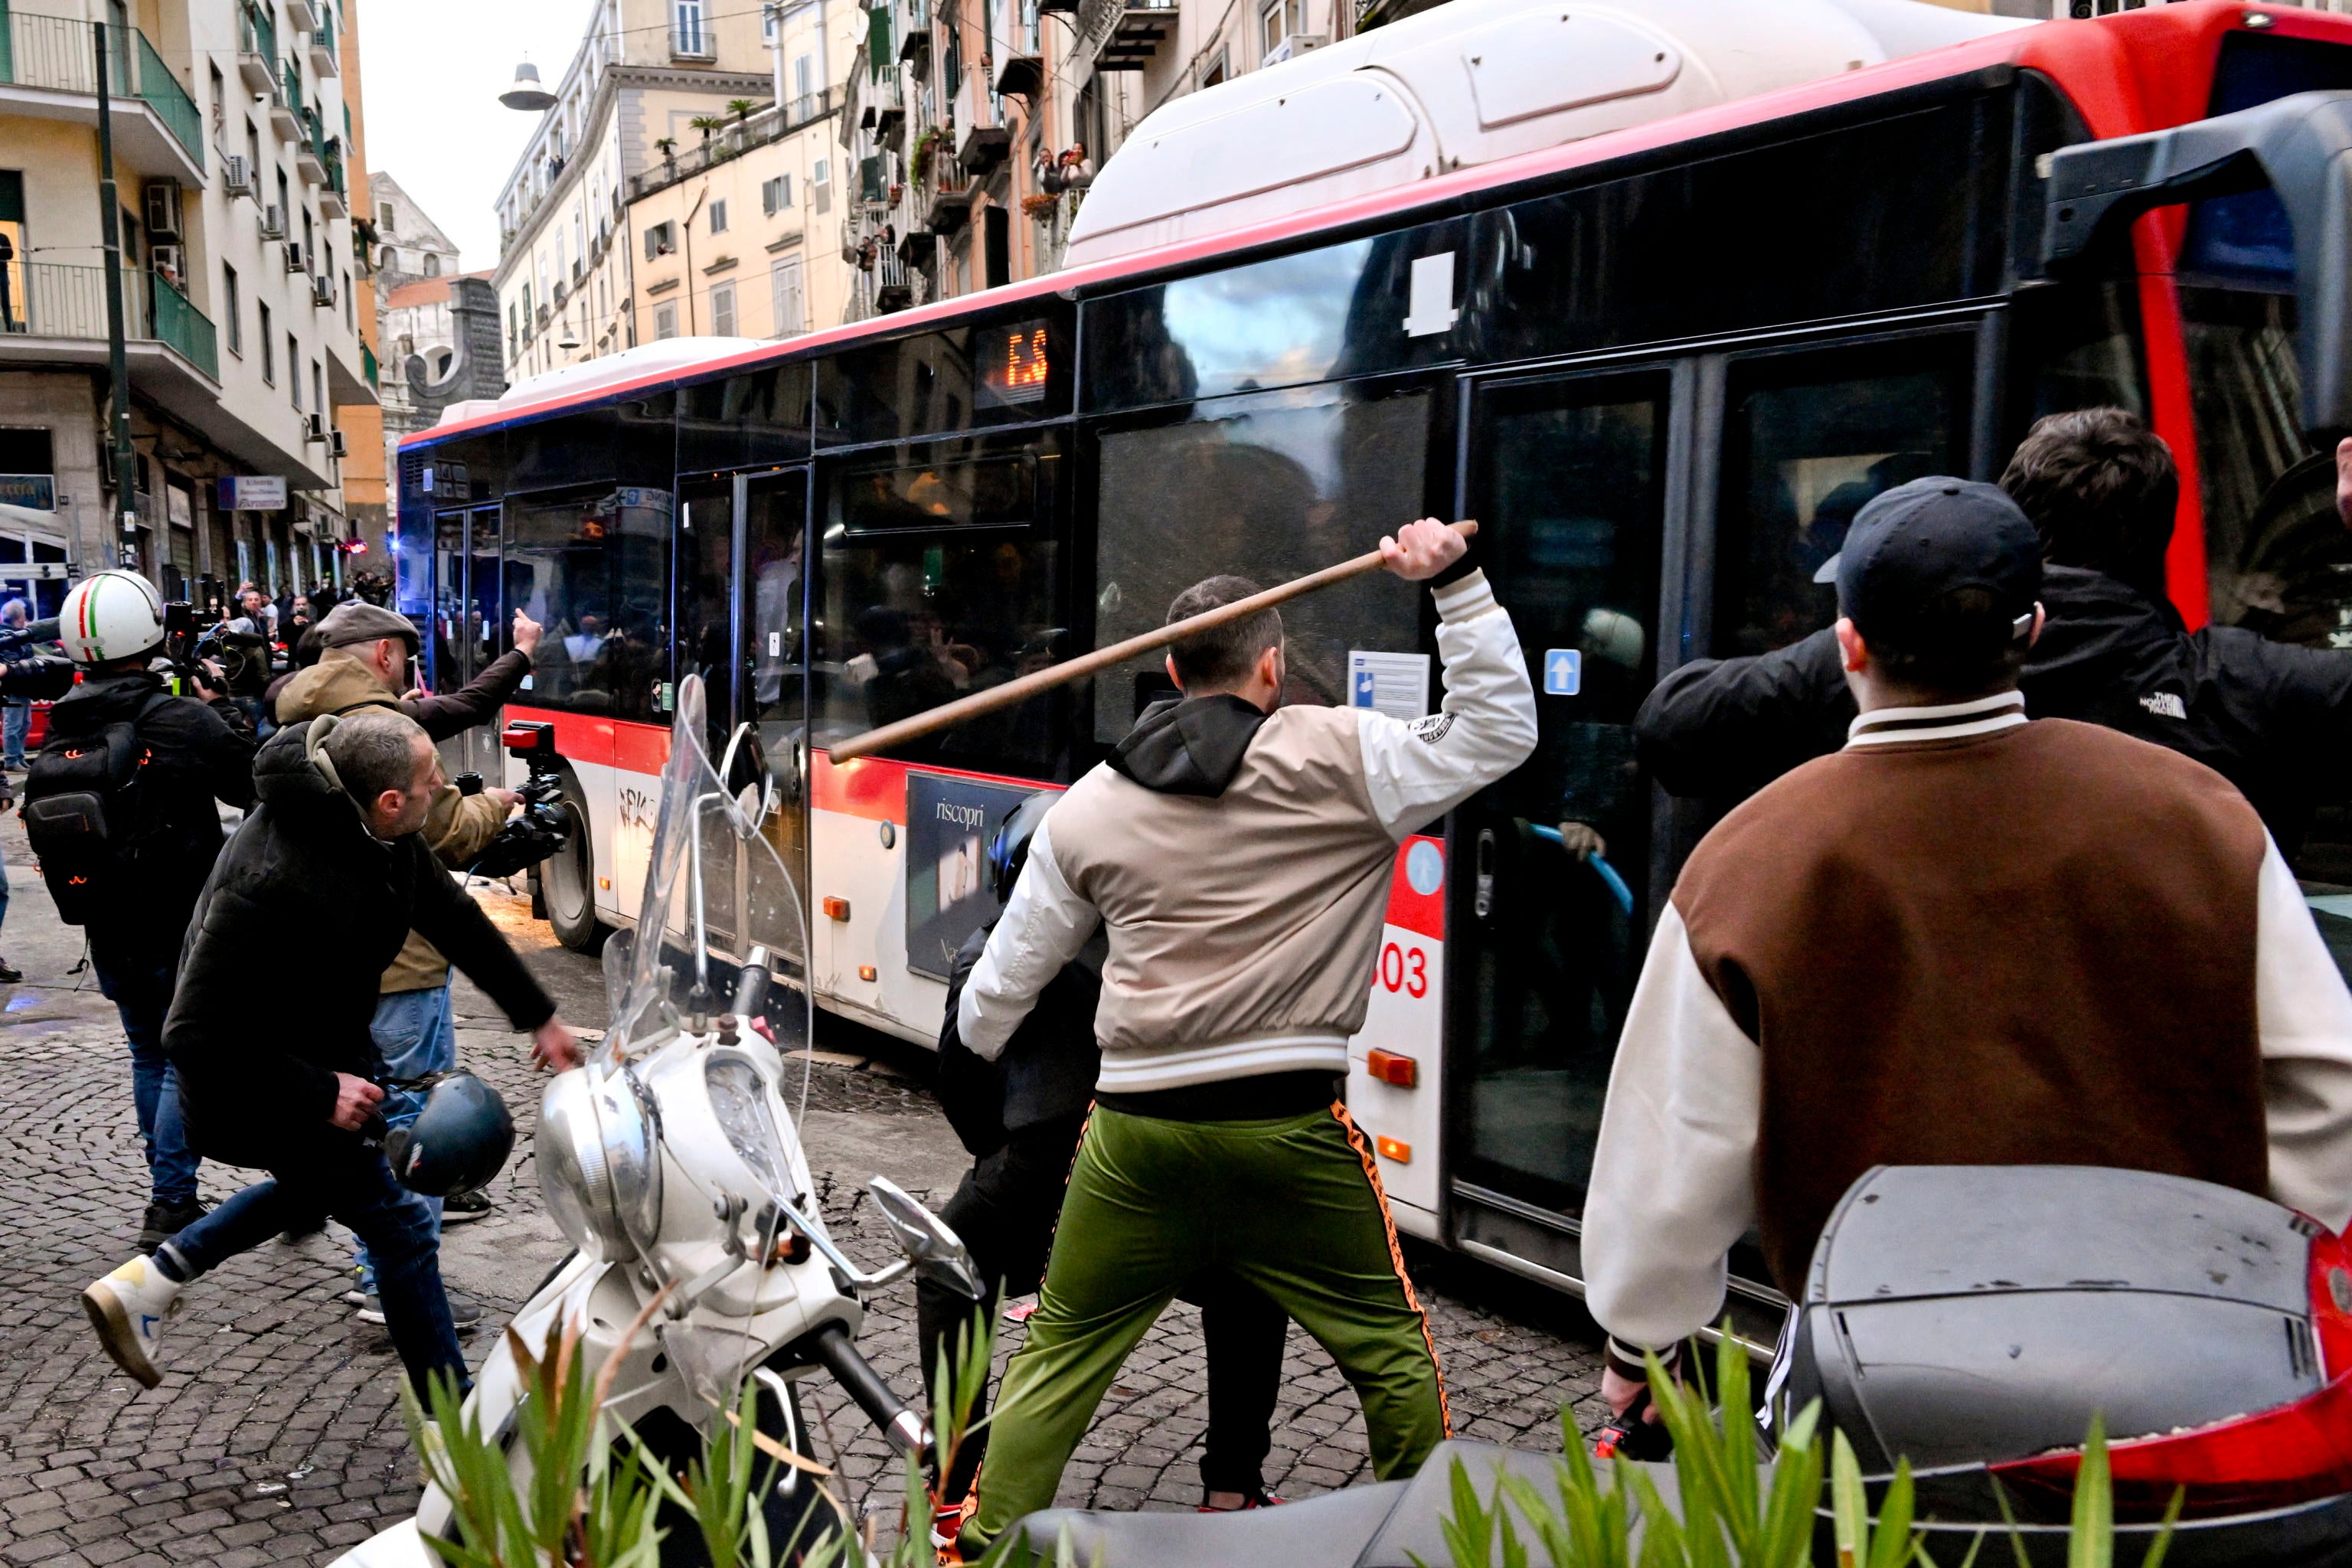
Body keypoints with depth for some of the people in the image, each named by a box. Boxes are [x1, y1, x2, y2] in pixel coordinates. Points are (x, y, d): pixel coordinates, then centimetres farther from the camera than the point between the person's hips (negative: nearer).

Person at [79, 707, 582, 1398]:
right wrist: (320, 1094, -29)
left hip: (329, 1045, 9)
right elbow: (196, 1036, -32)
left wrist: (539, 1016, 9)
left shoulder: (379, 831, -11)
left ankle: (148, 1280, 34)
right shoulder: (270, 882, -37)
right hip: (258, 1078, -9)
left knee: (325, 1179, 31)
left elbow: (451, 915, 4)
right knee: (398, 1225, -1)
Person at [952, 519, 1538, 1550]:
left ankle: (990, 1542, 21)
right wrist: (1454, 583, 1)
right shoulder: (1338, 758, -3)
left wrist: (974, 1044, 36)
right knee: (1388, 1345, 15)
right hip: (1289, 1125, -2)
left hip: (1136, 1127, 3)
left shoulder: (1086, 809, 9)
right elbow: (1500, 730, -1)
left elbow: (1007, 977, 16)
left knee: (1059, 1350, 16)